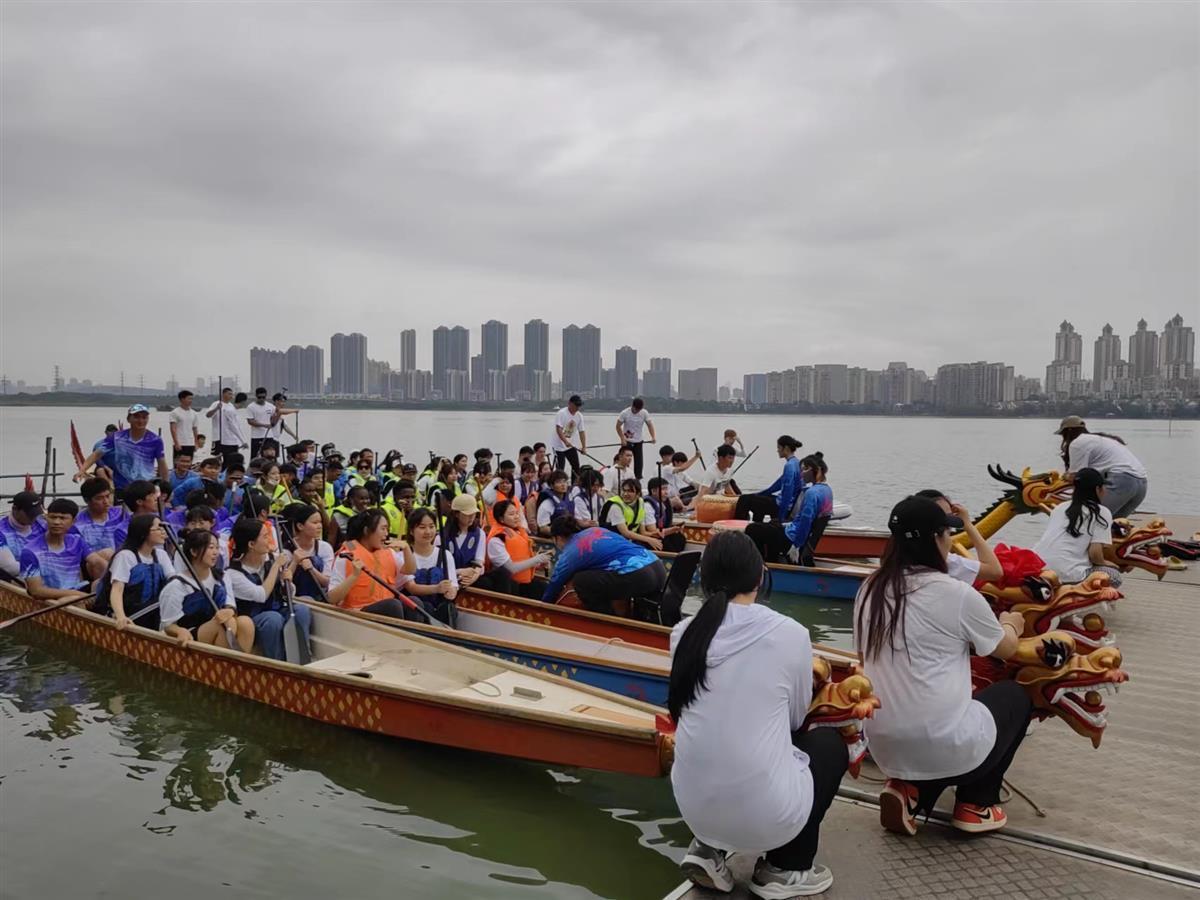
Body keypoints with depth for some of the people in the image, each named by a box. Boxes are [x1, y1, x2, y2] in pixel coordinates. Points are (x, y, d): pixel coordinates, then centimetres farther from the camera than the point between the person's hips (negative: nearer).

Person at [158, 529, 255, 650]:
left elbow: (231, 606, -1)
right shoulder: (177, 585, -11)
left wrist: (229, 611, -26)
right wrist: (181, 632, -33)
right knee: (223, 625, -32)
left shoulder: (220, 577, 6)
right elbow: (168, 626, -9)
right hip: (187, 640, -5)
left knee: (245, 621, -25)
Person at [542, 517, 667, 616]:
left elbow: (553, 588, 19)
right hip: (659, 569, 8)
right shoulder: (594, 530, 27)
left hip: (636, 576, -8)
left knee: (580, 581, 7)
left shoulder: (568, 554, 9)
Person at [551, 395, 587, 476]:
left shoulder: (579, 416, 1)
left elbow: (581, 431, 2)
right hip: (559, 445, -6)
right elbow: (558, 430, -26)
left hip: (571, 446, 6)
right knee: (560, 469, -7)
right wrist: (566, 442, -37)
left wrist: (584, 447, -7)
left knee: (576, 467, 4)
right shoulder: (561, 413, -17)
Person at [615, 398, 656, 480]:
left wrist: (653, 437, -20)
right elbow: (618, 426, -9)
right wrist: (622, 439, -17)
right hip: (627, 441, -3)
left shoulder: (644, 413, -8)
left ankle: (638, 479, 12)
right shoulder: (625, 413, -15)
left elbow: (649, 425, -5)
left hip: (638, 441, 3)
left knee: (639, 461, 3)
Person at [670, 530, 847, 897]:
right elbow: (796, 719, 8)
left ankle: (708, 848, 18)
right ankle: (784, 870, 19)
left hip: (693, 806, 4)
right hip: (767, 814, -4)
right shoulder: (791, 633, -8)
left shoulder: (684, 632, 0)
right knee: (829, 741, 24)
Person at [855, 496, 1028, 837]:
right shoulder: (957, 593, -12)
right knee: (1015, 695, 23)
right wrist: (1011, 624, 30)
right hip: (946, 746, -5)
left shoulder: (869, 590, 3)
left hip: (885, 747, 5)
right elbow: (1006, 649, 6)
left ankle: (909, 790, 11)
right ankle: (975, 805, 19)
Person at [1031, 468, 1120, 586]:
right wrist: (1103, 563, 19)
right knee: (1114, 574, 21)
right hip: (1067, 576, -6)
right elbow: (1095, 553, -4)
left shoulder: (1060, 507, 21)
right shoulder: (1101, 512, 6)